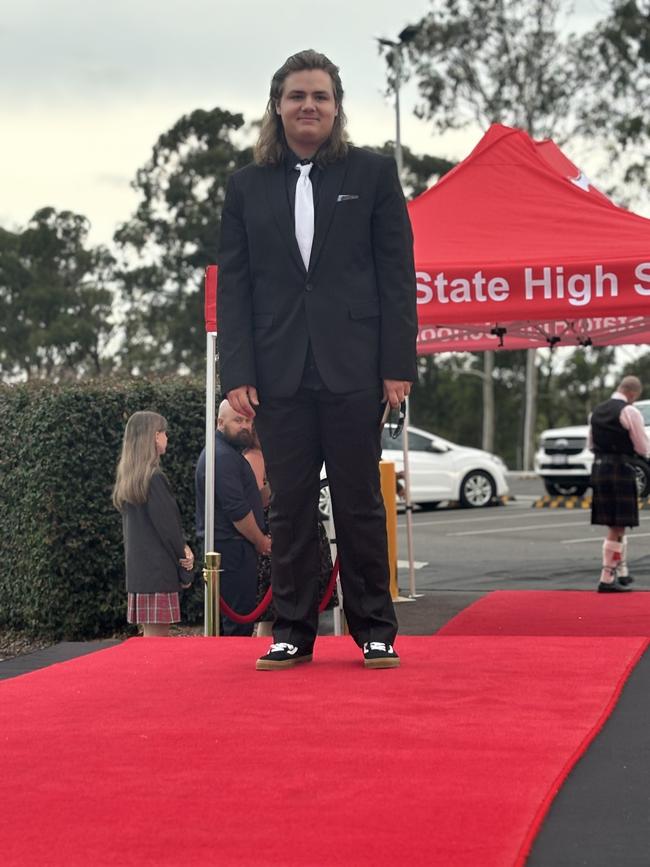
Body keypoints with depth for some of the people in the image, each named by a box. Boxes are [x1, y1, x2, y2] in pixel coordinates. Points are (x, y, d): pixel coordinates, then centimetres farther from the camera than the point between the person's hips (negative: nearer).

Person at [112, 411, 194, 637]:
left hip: (138, 570, 9)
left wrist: (183, 547, 2)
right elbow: (167, 526, -12)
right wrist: (185, 571, -2)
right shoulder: (154, 478, -13)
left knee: (151, 636, 11)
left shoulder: (129, 477, 13)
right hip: (158, 571, -9)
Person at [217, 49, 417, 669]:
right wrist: (237, 373, -3)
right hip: (279, 373, 2)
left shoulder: (373, 174, 5)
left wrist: (398, 365, -5)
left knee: (360, 503, 4)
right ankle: (292, 631, 12)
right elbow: (233, 285, 7)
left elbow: (396, 274, 2)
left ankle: (374, 630, 12)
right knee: (289, 506, 5)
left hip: (353, 367, -2)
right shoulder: (246, 187, 10)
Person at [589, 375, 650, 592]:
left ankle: (622, 573, 26)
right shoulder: (630, 412, -11)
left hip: (598, 468, 7)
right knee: (618, 527, -3)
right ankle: (606, 579, -5)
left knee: (615, 525, 18)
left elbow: (591, 444, 20)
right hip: (621, 469, -7)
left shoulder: (597, 411, 11)